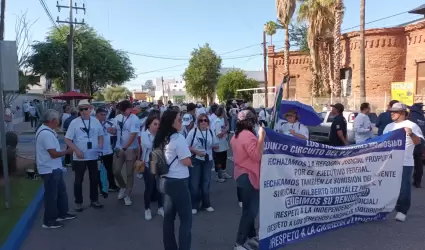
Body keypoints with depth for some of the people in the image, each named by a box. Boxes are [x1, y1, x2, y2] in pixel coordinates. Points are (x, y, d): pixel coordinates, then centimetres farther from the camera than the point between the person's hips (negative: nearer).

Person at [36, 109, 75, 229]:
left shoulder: (46, 130, 9)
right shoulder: (46, 134, -25)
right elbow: (53, 154, -24)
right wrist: (67, 152, -12)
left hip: (54, 168, 10)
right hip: (50, 170, -10)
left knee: (61, 191, 20)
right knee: (51, 195, 3)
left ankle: (62, 213, 34)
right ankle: (49, 221, 16)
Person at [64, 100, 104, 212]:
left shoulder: (96, 121, 1)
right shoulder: (74, 122, -8)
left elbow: (100, 135, 13)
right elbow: (67, 139, -7)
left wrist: (100, 146, -3)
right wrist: (77, 150, -17)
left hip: (93, 156, 3)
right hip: (79, 157, -3)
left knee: (94, 179, 14)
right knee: (78, 180, 9)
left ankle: (94, 200, 30)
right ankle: (78, 202, 24)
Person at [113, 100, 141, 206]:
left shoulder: (135, 119, -15)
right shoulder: (118, 117, 3)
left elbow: (133, 135, -20)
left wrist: (125, 148, -22)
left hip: (131, 149, -5)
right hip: (119, 148, 5)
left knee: (130, 173, 5)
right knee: (116, 171, 6)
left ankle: (128, 195, 20)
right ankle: (123, 187, 35)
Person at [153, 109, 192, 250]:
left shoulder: (161, 139, 8)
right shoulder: (178, 138, -17)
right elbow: (187, 162, -18)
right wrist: (187, 160, 4)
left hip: (165, 180, 9)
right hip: (178, 182, -9)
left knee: (168, 217, 15)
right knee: (186, 219, 1)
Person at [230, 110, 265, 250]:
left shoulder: (236, 135, 11)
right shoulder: (248, 135, -20)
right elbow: (257, 156, -26)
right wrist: (261, 137, -26)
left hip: (242, 174, 10)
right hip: (248, 176, -10)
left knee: (249, 208, 19)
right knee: (250, 210, -3)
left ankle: (251, 236, 30)